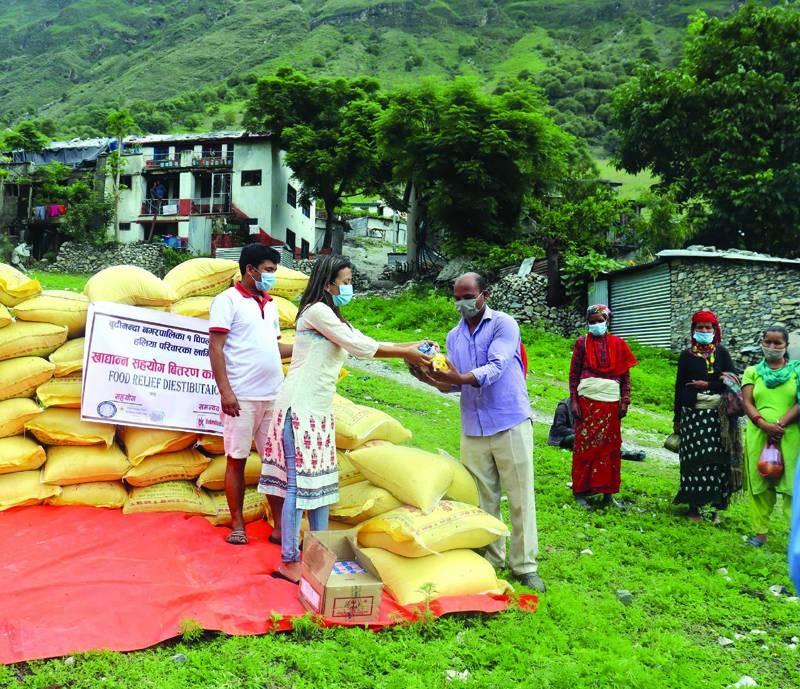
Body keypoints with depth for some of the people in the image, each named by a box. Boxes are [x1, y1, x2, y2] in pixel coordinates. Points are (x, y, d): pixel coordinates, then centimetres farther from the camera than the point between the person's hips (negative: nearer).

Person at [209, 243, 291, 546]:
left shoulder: (270, 304, 17)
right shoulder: (228, 300, -3)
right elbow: (215, 349, -9)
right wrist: (225, 391, -16)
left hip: (273, 396, 6)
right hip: (242, 397, -6)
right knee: (237, 460, 4)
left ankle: (279, 527, 12)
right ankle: (237, 526, 14)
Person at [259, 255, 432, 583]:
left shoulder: (332, 316, 18)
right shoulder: (317, 311, -11)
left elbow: (365, 344, 17)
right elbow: (360, 347, -13)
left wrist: (409, 347, 8)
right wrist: (405, 354, -6)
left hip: (320, 409, 10)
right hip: (300, 407, -10)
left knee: (321, 480, 11)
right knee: (299, 482, -7)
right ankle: (289, 561, -1)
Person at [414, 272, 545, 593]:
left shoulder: (503, 324, -4)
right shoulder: (454, 336, 13)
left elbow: (496, 367, -19)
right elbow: (455, 384, 9)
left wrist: (463, 378, -34)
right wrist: (434, 380, -12)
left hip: (510, 424, -5)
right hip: (473, 429, 5)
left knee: (520, 498, -1)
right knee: (483, 499, 7)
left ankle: (524, 566, 7)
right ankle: (490, 559, 18)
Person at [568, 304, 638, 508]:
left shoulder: (618, 344, 8)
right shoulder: (582, 342, 4)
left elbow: (625, 376, 9)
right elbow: (574, 374, 2)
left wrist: (625, 402, 2)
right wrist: (574, 401, -5)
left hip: (611, 402, 2)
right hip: (587, 401, -2)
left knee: (610, 445, 4)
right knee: (585, 444, -1)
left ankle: (608, 491, 13)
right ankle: (581, 490, 6)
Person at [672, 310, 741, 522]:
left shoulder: (722, 353, 8)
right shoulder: (686, 355, 7)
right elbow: (679, 387, 7)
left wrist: (708, 385, -9)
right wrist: (677, 417, 5)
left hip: (718, 415, 1)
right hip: (693, 412, 0)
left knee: (717, 459, -2)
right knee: (694, 459, -3)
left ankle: (715, 506, 6)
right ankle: (693, 506, 6)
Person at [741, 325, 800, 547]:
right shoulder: (752, 372, 12)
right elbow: (747, 403, 3)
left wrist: (780, 424, -14)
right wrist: (764, 424, -14)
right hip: (759, 435, 2)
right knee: (759, 483, 4)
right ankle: (760, 531, 11)